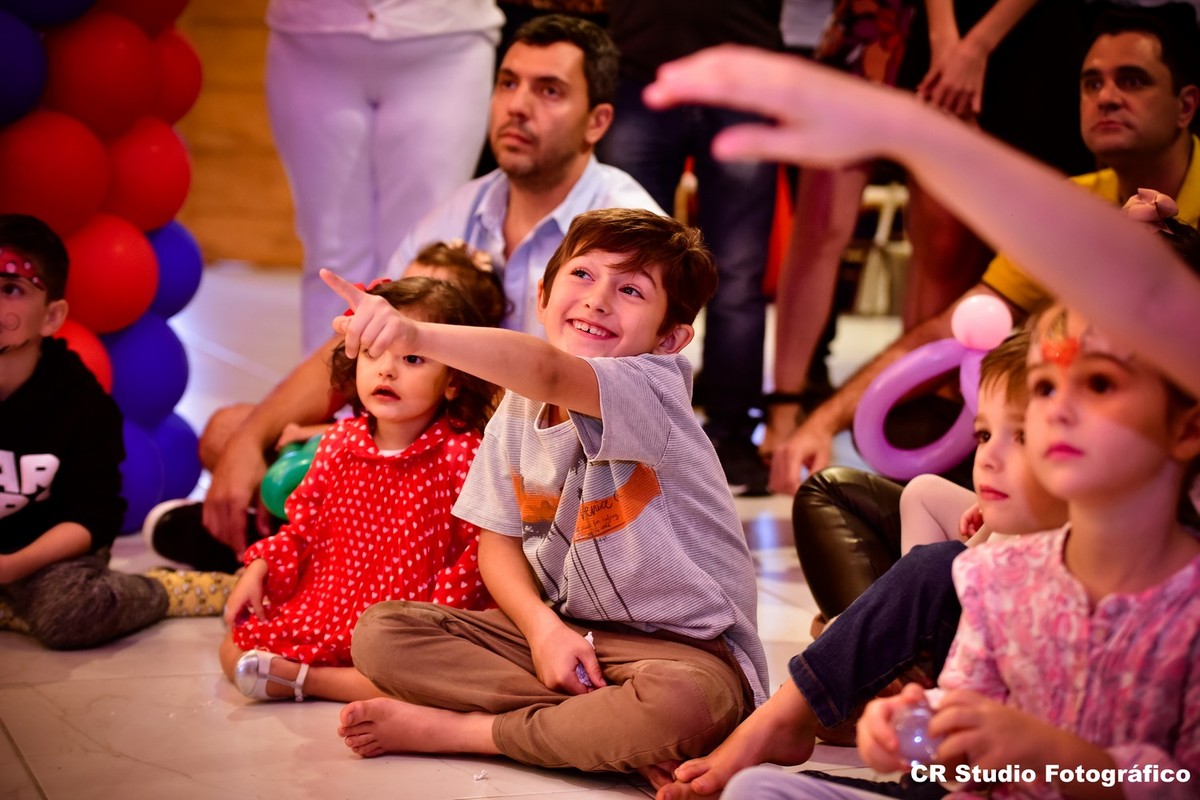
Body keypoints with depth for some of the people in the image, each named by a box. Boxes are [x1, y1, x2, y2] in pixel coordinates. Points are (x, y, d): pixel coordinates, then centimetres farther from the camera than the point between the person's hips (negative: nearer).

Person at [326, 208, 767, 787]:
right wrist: (544, 628, -14)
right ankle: (607, 727, -18)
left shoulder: (652, 388, -20)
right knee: (380, 632, -8)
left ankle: (457, 729, -16)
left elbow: (548, 371, -41)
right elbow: (499, 538, 6)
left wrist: (418, 336, -56)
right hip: (568, 630, 6)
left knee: (681, 705, -40)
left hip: (687, 645, -6)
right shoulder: (517, 410, 2)